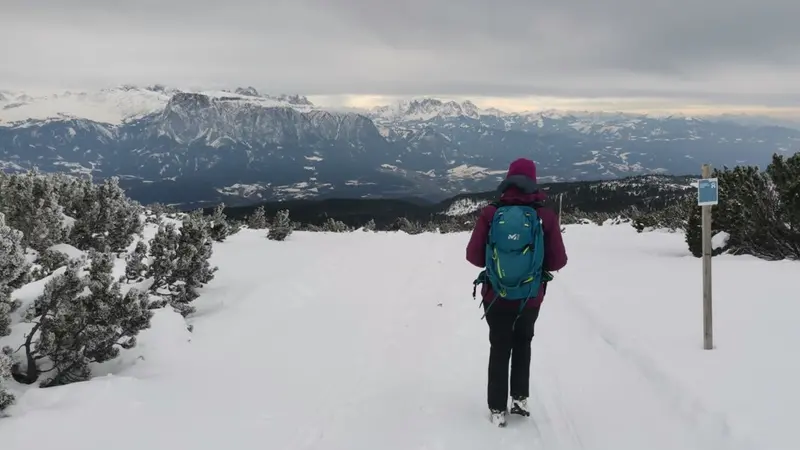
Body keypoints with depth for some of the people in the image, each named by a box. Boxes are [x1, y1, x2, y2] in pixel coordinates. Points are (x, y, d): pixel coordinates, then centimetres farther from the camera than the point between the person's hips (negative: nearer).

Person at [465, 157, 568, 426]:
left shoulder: (490, 213, -12)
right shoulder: (546, 216, -12)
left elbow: (473, 256, -9)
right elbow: (558, 261, -10)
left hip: (496, 297, 0)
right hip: (531, 298, 0)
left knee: (500, 348, 16)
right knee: (522, 344, 25)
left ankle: (497, 409, 17)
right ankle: (519, 397, 22)